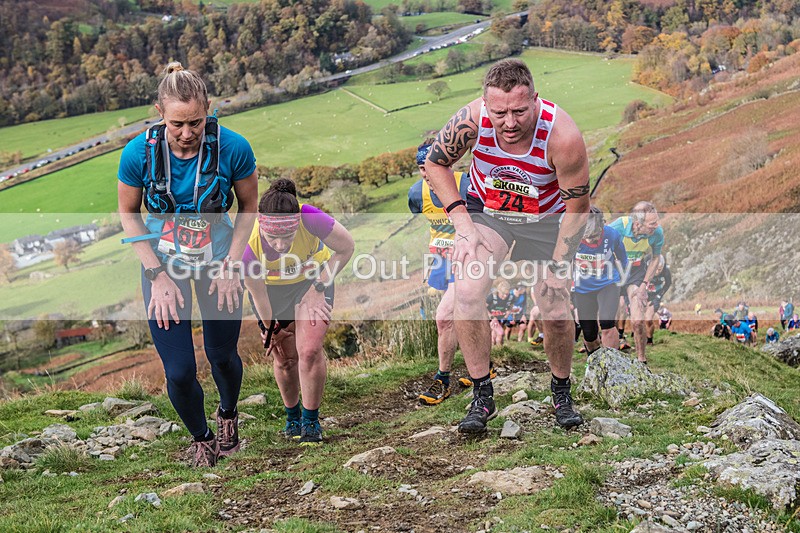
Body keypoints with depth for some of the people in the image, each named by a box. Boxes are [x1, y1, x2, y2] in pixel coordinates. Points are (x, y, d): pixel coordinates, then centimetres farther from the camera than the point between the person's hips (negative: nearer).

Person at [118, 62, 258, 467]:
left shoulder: (233, 148, -21)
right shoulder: (138, 153, -20)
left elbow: (248, 207, -4)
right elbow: (128, 214, -5)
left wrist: (231, 265, -10)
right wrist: (157, 275, -11)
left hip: (217, 263, 0)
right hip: (164, 265, 0)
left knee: (222, 355, 12)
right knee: (179, 372, -4)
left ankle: (228, 415, 48)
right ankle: (201, 439, 27)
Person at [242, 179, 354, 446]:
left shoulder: (310, 218, -39)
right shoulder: (250, 246, -36)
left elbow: (346, 248, -19)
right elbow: (258, 296, -18)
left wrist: (319, 287, -17)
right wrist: (271, 330, -3)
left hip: (312, 278, 0)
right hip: (271, 286, 0)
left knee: (310, 351, -13)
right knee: (284, 358, 4)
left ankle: (311, 420, 6)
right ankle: (292, 415, 31)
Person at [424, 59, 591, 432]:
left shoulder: (562, 135, -33)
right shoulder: (472, 119, -29)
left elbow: (577, 209, -19)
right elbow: (435, 163, -8)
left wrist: (555, 268, -18)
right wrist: (462, 223, -15)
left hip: (545, 219, -1)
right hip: (485, 210, 1)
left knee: (556, 311, -3)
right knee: (466, 292, -20)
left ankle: (561, 393, 26)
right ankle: (482, 397, -6)